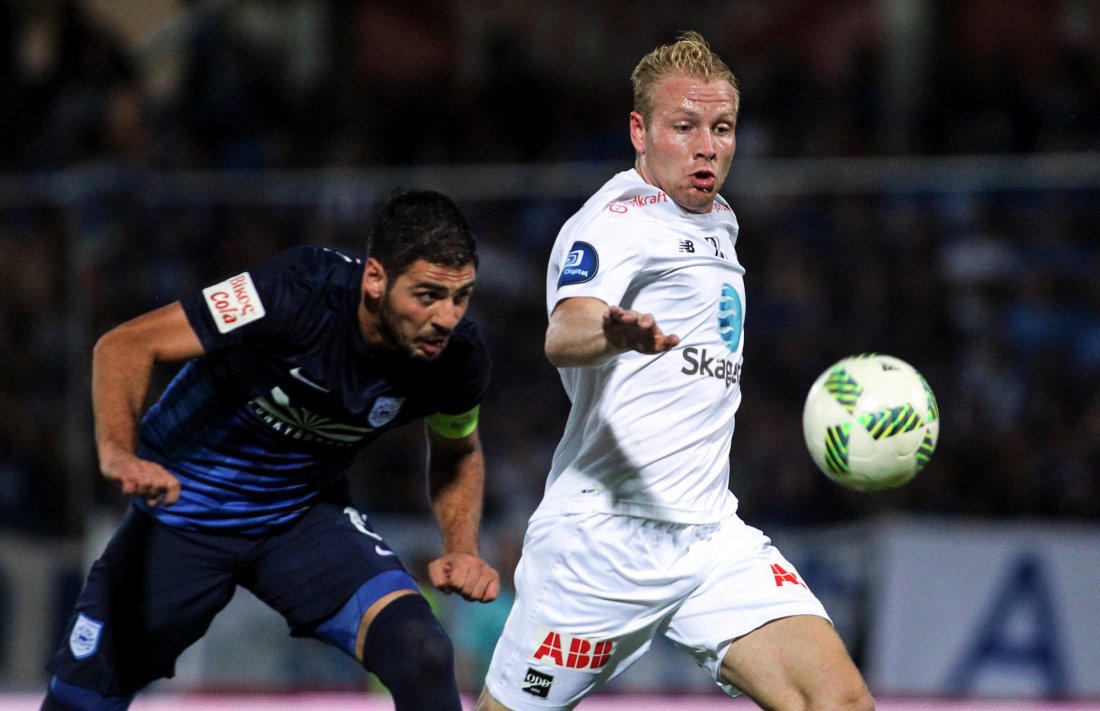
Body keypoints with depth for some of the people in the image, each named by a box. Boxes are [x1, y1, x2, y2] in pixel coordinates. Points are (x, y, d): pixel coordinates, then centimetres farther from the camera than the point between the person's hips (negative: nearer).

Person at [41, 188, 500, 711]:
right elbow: (126, 344, -25)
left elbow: (458, 452, 8)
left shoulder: (459, 356, -17)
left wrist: (462, 549, -11)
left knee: (421, 654, -25)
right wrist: (118, 455, -41)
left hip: (307, 518, 2)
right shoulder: (298, 290, -30)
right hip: (182, 506, -2)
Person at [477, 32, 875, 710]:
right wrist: (615, 333, -51)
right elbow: (563, 336, -31)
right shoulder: (621, 216, -10)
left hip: (712, 536, 7)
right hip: (604, 534, -7)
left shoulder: (719, 220, 17)